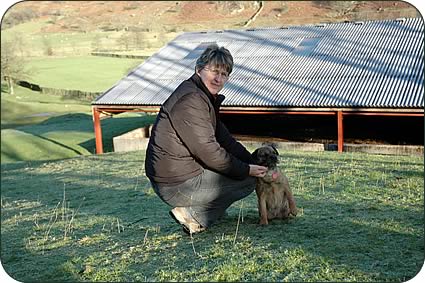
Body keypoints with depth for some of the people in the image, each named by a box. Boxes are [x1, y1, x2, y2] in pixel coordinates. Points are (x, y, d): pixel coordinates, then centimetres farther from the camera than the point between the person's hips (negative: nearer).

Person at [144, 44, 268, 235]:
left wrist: (253, 163, 4)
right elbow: (208, 152, -22)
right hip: (176, 185, -10)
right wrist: (246, 170, -12)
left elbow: (224, 138, 14)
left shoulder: (207, 97, 13)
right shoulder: (190, 100, -21)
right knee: (248, 181, -3)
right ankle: (193, 216, -4)